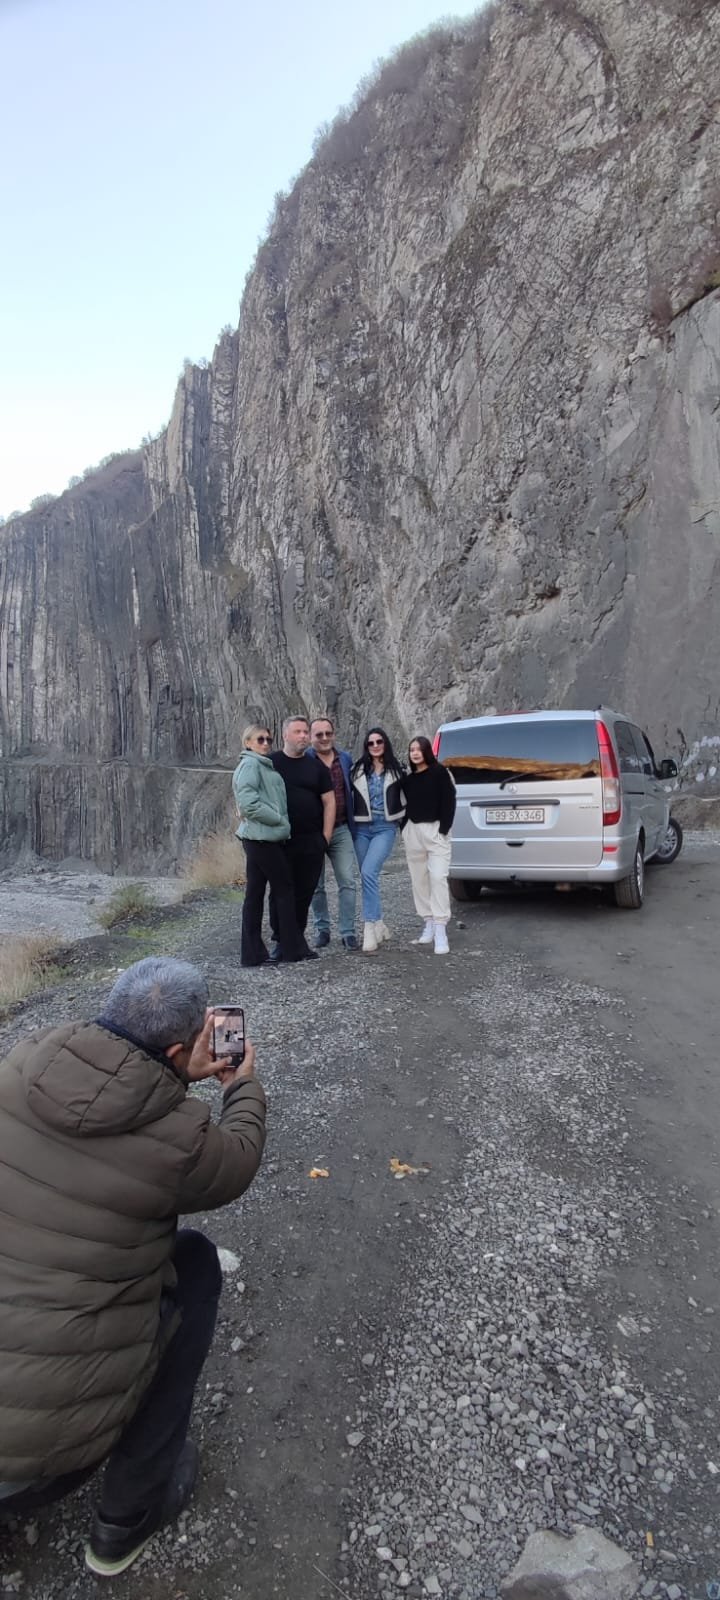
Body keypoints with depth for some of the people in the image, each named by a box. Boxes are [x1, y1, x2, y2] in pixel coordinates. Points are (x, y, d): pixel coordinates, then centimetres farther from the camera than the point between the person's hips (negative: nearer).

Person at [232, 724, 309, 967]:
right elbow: (248, 802, -21)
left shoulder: (263, 766, 20)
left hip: (264, 838, 9)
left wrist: (281, 822, 8)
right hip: (262, 838, -9)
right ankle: (292, 949, 7)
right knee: (285, 888, -1)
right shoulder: (250, 765, -10)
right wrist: (280, 820, -14)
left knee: (255, 892, 8)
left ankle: (252, 953, 13)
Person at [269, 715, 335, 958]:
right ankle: (280, 940, 13)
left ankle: (298, 937, 20)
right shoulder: (270, 763, 3)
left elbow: (329, 801, 9)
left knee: (305, 891, 6)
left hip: (312, 841, 2)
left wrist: (326, 835, 1)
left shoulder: (316, 766, 10)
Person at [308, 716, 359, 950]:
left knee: (347, 882, -2)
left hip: (341, 830, 2)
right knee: (316, 885, 9)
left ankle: (348, 932, 6)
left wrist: (352, 823, 12)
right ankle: (322, 929, 23)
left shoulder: (345, 759, 8)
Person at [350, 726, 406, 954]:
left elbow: (404, 797, 14)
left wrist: (403, 821, 12)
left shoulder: (396, 770, 4)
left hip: (386, 827, -3)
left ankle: (370, 929, -17)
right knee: (368, 877, 6)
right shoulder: (358, 770, 6)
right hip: (362, 828, 3)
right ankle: (379, 927, 20)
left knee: (369, 872, -20)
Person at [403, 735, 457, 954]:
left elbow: (449, 801, -6)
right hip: (413, 831, 6)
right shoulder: (408, 778, 13)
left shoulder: (439, 772, -2)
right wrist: (405, 829, 7)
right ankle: (429, 925, 15)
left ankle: (440, 930, -13)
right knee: (419, 879, 6)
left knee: (437, 877, -13)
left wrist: (443, 829, -12)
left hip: (435, 829, -6)